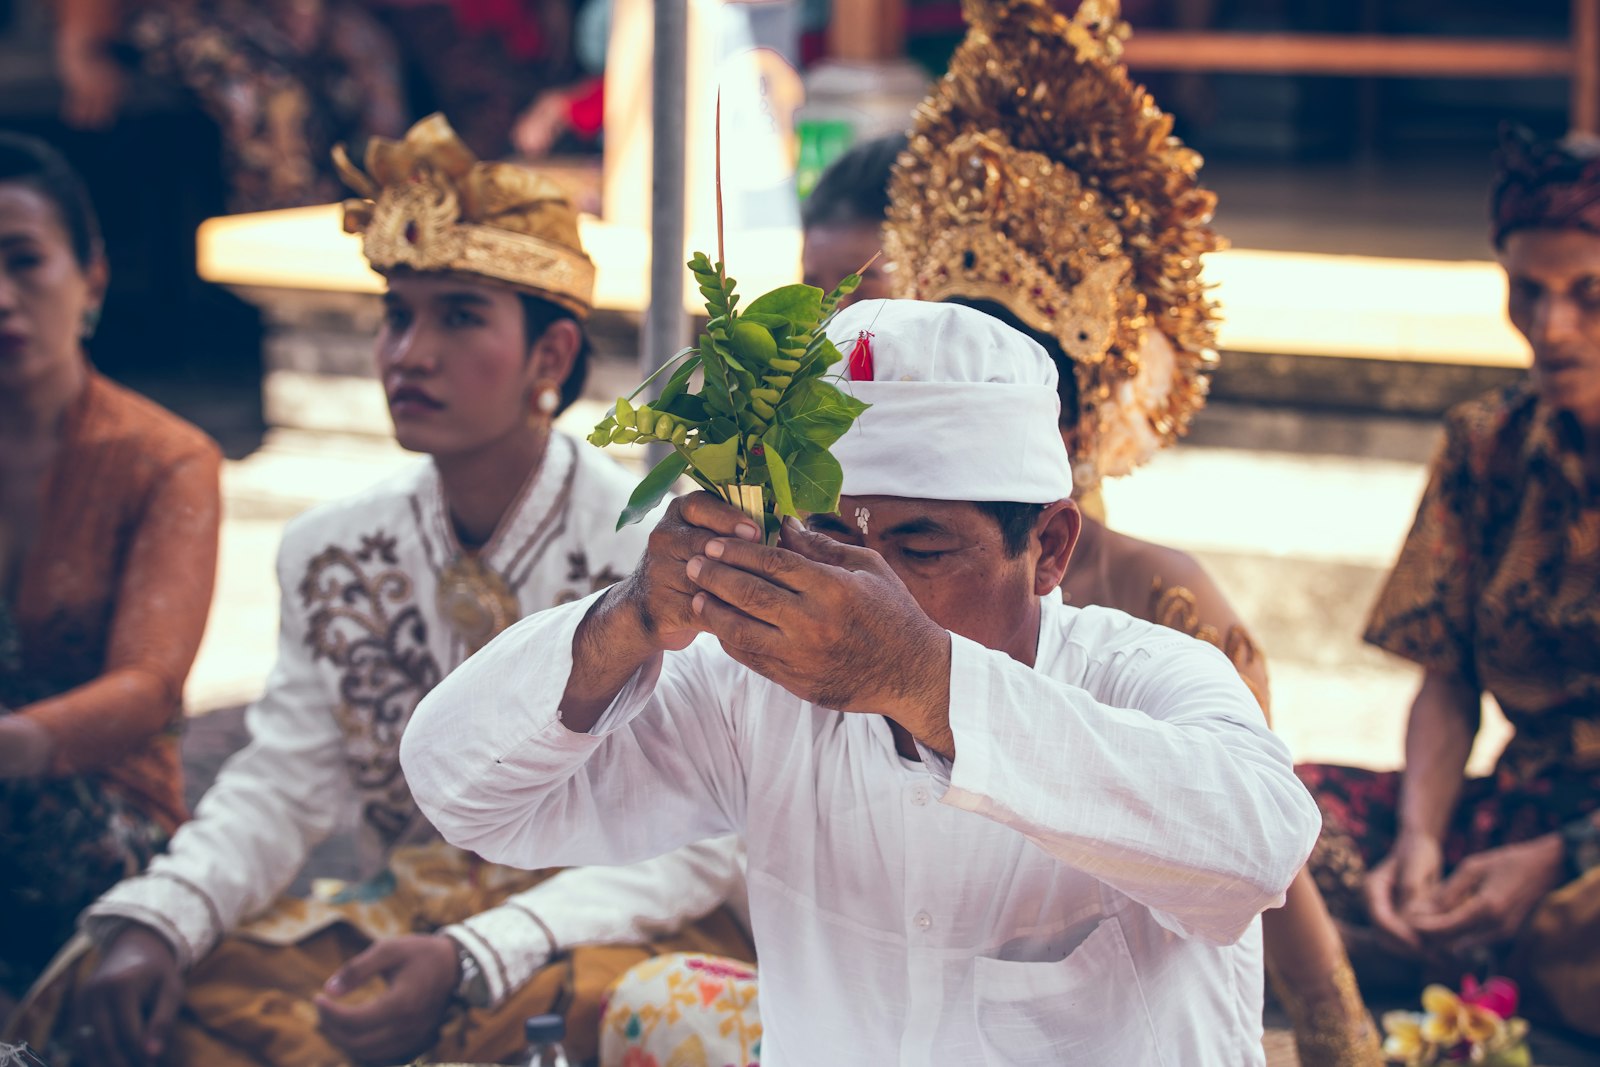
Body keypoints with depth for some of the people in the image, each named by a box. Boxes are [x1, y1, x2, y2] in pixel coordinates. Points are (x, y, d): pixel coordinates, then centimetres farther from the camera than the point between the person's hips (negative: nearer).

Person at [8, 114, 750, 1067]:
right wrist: (152, 922, -17)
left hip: (611, 932, -4)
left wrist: (470, 962, -29)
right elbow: (281, 787, 4)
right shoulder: (332, 554, 5)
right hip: (401, 916, 4)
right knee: (127, 990, -18)